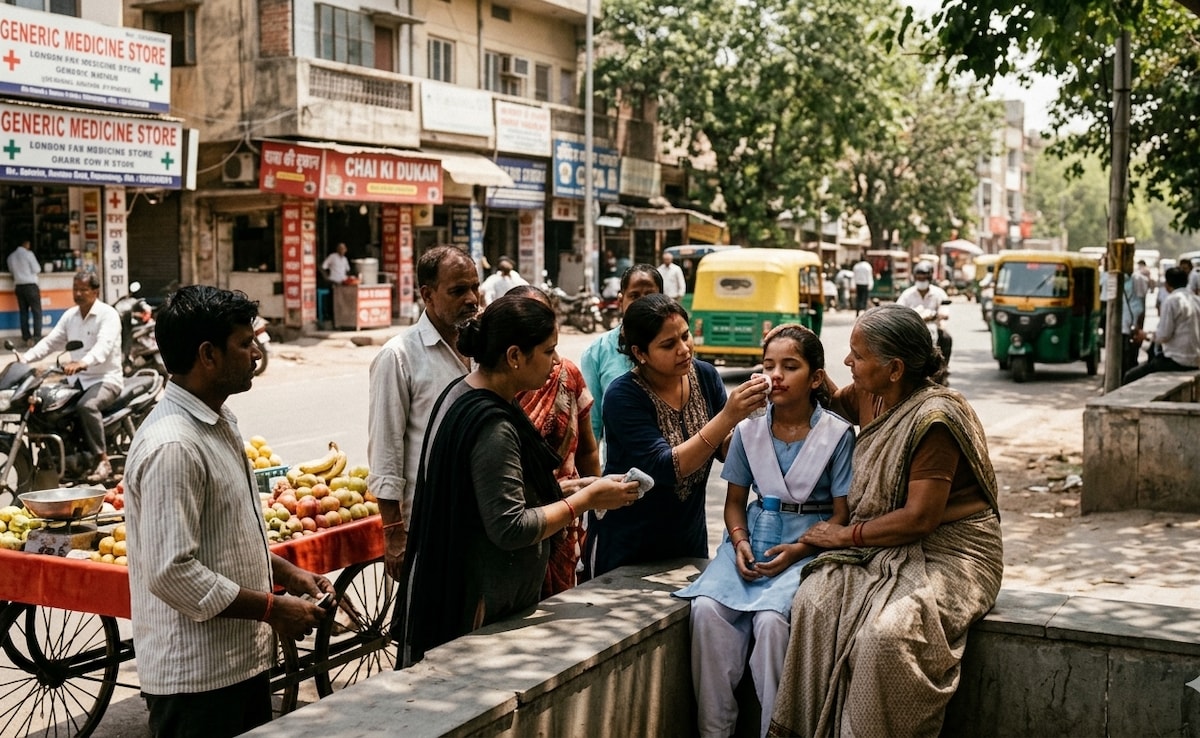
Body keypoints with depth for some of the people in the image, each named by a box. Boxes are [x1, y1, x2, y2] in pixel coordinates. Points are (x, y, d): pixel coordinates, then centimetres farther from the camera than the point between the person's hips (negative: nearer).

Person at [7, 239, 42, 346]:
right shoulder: (28, 254, -8)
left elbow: (11, 270, 13)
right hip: (30, 285, -6)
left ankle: (26, 337, 9)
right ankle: (37, 337, -13)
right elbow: (37, 269, -8)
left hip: (18, 286, 6)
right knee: (37, 311, -3)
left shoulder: (11, 257, 8)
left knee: (23, 312, 9)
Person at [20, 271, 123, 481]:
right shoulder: (70, 316, 12)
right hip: (78, 379, 8)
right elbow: (50, 342, 8)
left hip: (106, 378, -8)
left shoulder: (108, 314, -11)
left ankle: (102, 461, -28)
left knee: (86, 406, -35)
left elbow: (104, 346, -28)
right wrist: (25, 358, -9)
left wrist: (83, 362, -47)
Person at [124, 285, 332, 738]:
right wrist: (272, 608, -19)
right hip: (196, 677, -9)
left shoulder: (217, 424, 11)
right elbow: (172, 573, -26)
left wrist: (288, 574, 9)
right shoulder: (172, 446, -22)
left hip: (242, 661, 10)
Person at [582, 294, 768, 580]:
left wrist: (748, 418, -21)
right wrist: (728, 416, -36)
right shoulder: (623, 395, -21)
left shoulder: (704, 376, -7)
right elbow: (665, 468, -29)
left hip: (689, 535, 5)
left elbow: (725, 449, -1)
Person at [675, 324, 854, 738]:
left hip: (810, 545, -3)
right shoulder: (749, 429, 6)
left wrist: (797, 550, -17)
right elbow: (735, 501, 13)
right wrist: (740, 542, -8)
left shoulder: (838, 434, -4)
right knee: (707, 607, -22)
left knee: (771, 618, -30)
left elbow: (842, 514, -3)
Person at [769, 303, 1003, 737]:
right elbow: (832, 401, 30)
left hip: (946, 552, -7)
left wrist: (847, 535, -10)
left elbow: (919, 518, -21)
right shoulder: (870, 397, 4)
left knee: (884, 632, -33)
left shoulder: (934, 418, -20)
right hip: (882, 548, 7)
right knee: (814, 600, -21)